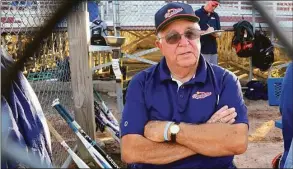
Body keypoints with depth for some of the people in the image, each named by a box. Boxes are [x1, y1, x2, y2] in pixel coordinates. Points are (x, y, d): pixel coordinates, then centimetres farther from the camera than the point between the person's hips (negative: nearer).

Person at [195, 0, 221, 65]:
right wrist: (206, 31, -18)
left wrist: (213, 33, -11)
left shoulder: (215, 16, 12)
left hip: (213, 50, 6)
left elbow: (219, 34, 11)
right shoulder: (197, 14, -5)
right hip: (201, 50, -6)